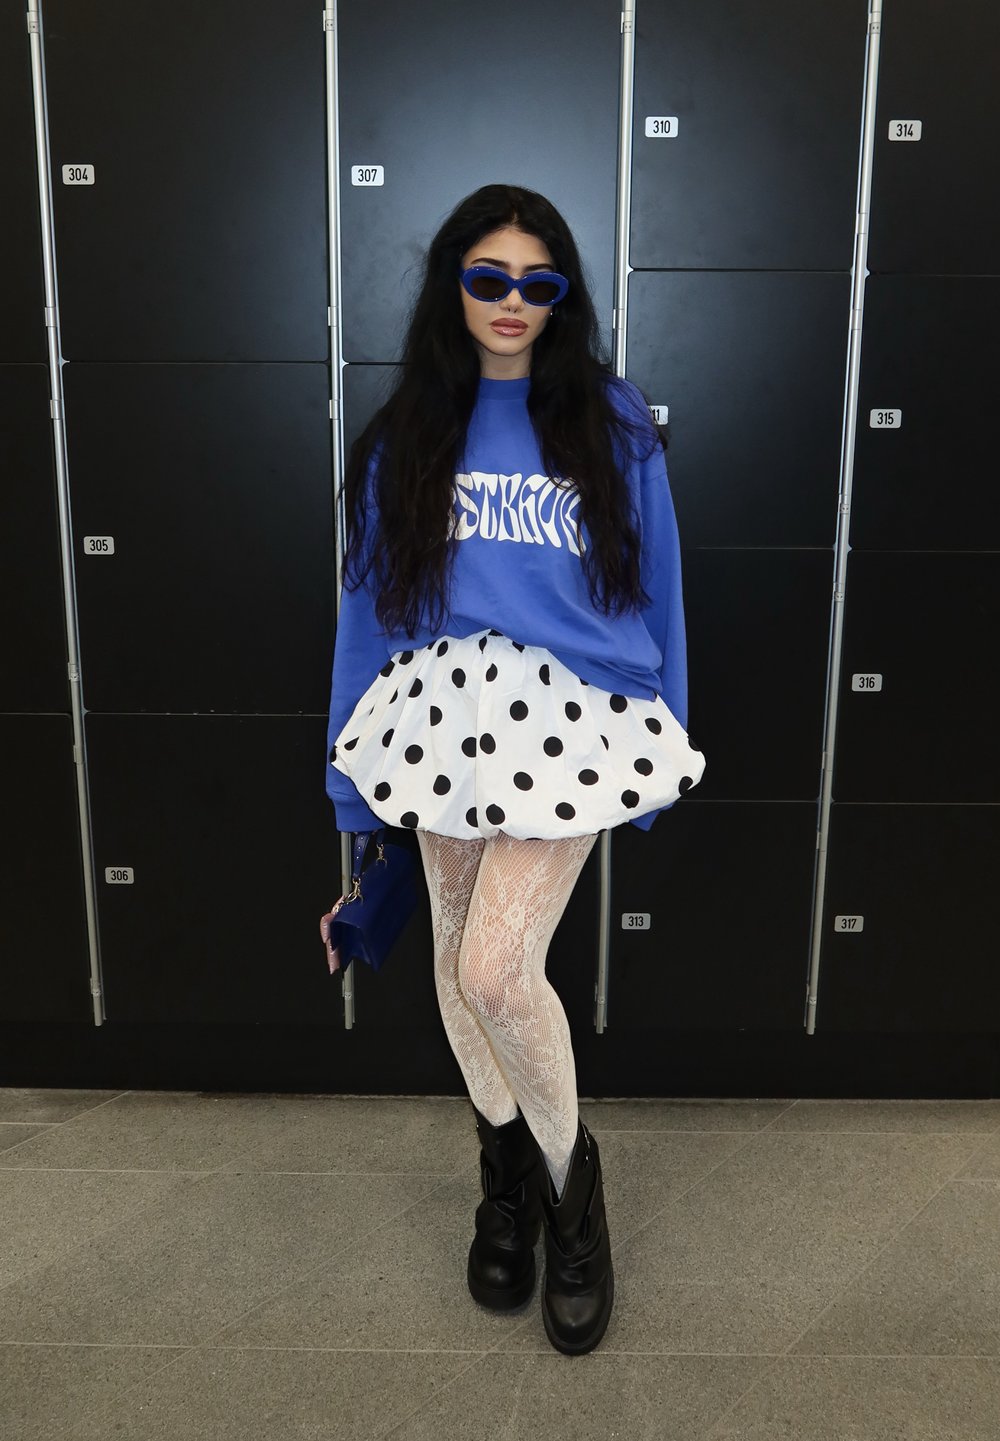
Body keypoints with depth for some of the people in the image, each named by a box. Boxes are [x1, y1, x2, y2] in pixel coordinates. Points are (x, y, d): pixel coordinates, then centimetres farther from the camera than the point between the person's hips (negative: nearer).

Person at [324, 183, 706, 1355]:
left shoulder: (610, 424, 3)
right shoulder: (407, 433, 8)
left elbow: (654, 588, 6)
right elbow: (374, 593, 10)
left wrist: (662, 740, 7)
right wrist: (362, 752, 9)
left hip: (573, 717, -3)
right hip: (448, 713, 3)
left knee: (497, 966, -14)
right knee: (456, 961, 10)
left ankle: (570, 1174, 15)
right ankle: (506, 1173, 35)